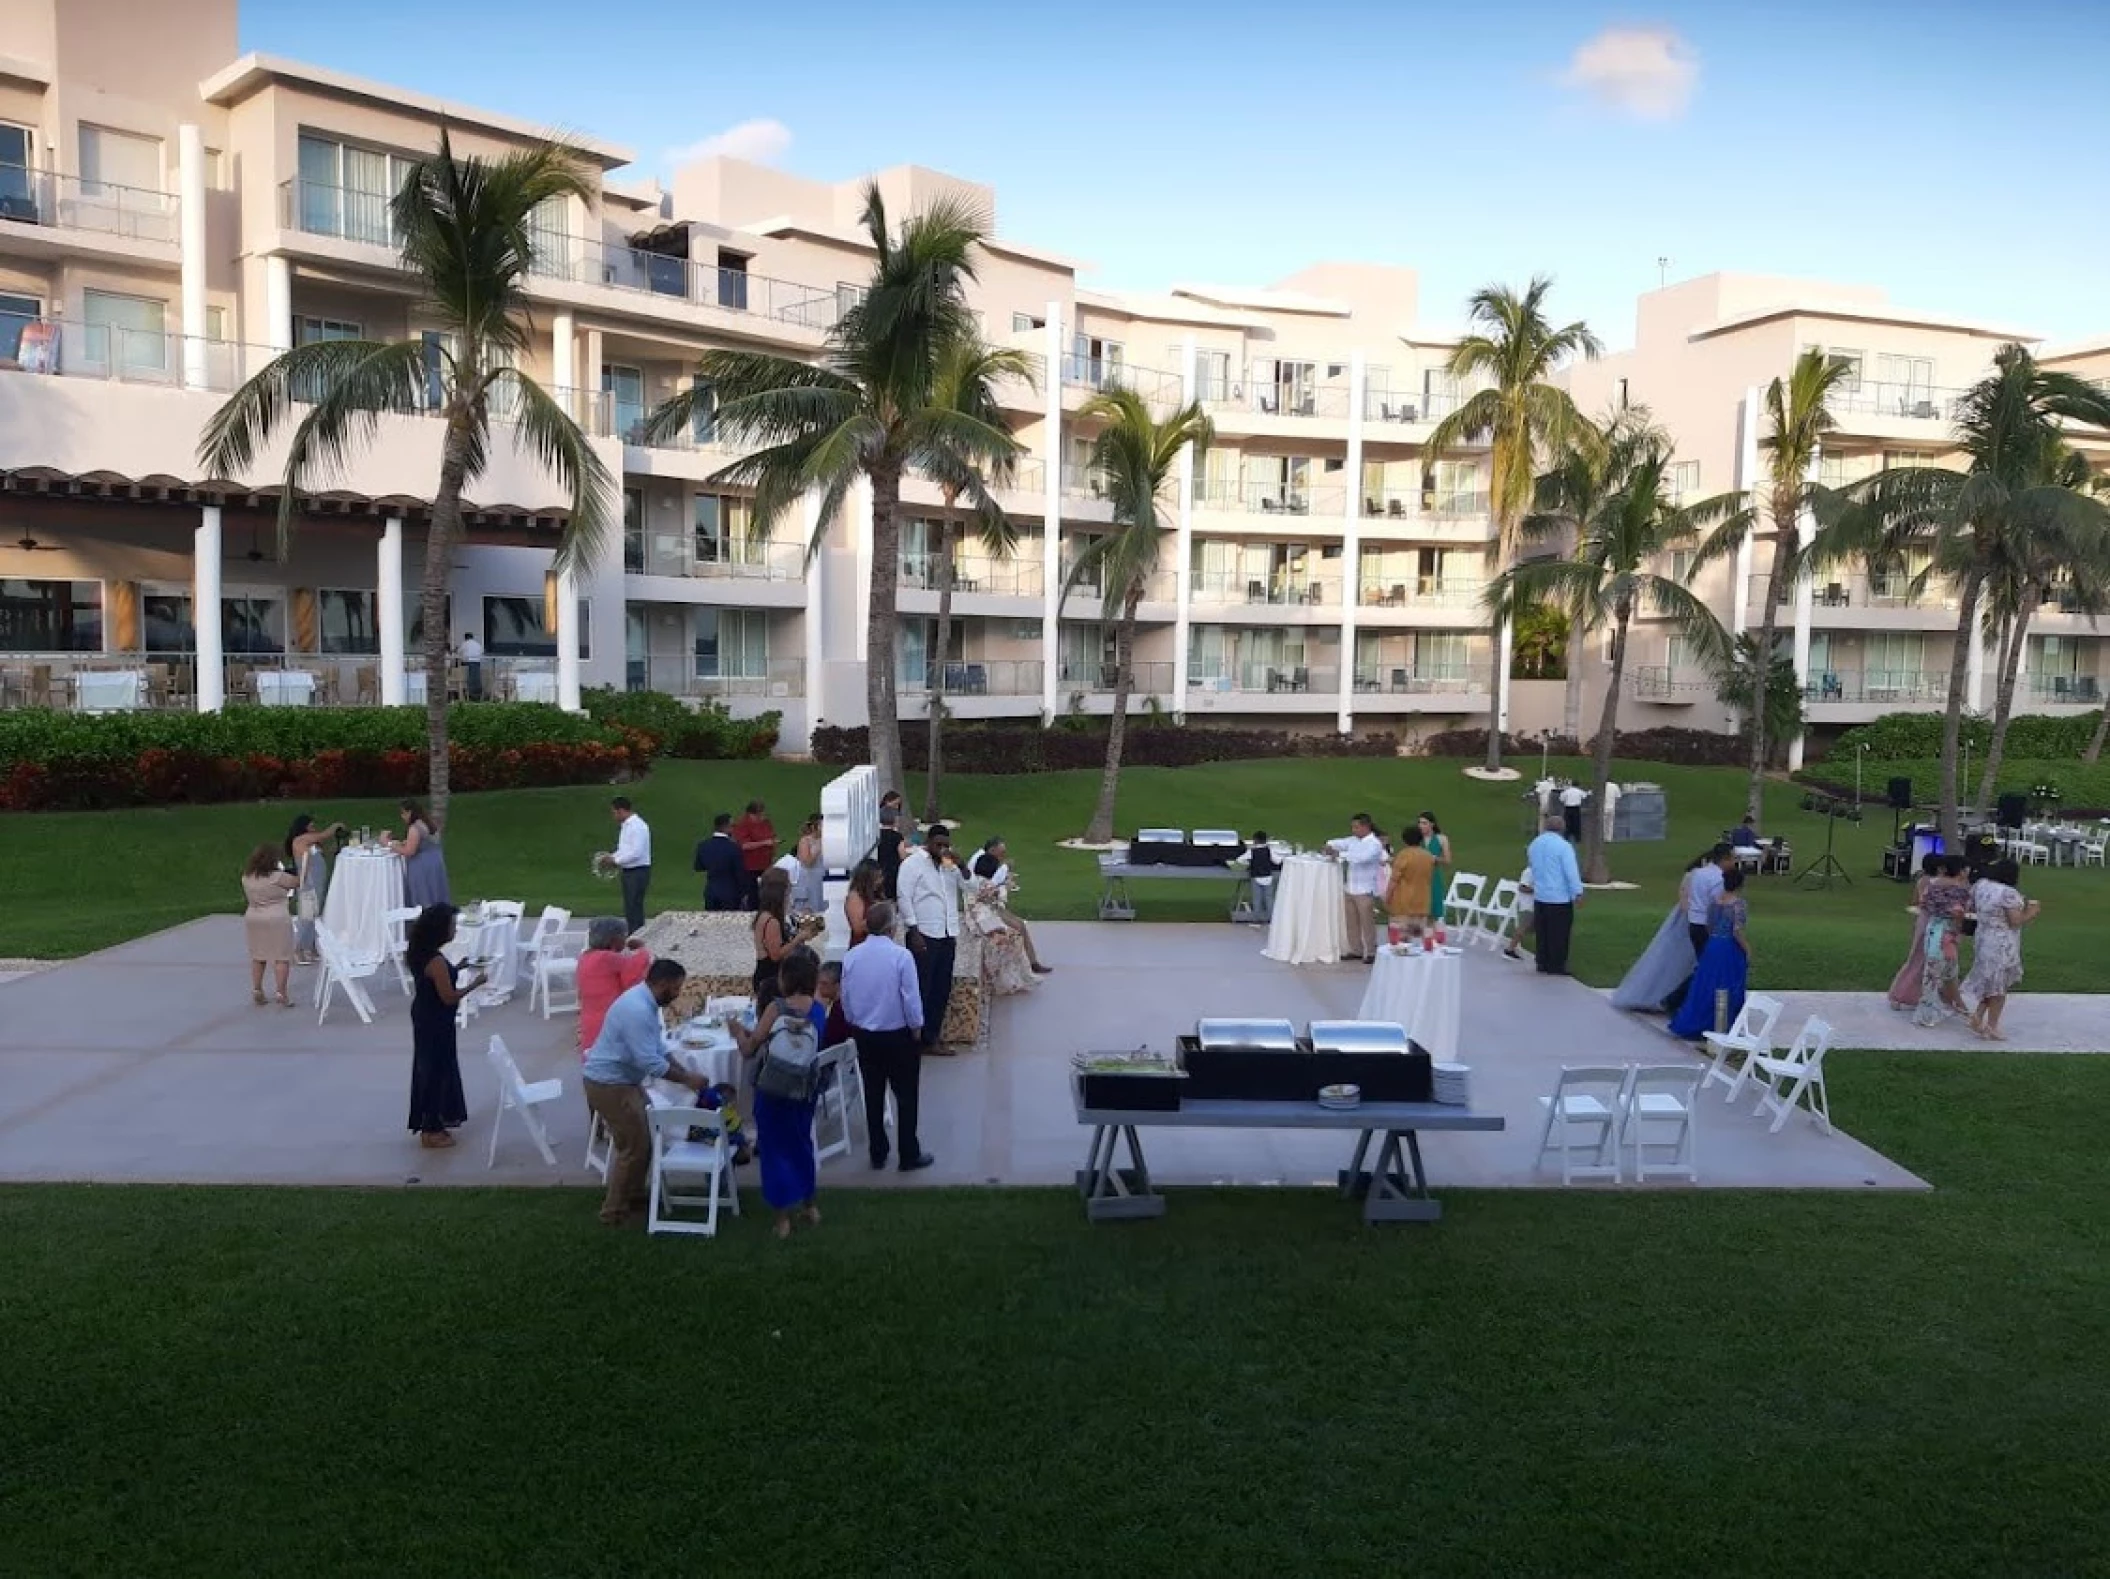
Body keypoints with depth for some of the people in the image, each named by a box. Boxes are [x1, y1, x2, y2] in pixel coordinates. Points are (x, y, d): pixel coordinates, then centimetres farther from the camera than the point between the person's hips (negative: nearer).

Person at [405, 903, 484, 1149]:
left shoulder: (420, 953, 1)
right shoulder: (436, 961, -27)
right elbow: (449, 997, -23)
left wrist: (456, 968, 8)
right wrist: (474, 983, -13)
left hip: (425, 1018, 9)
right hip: (436, 1024, -9)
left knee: (430, 1069, 21)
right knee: (436, 1071, 3)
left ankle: (432, 1121, 36)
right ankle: (431, 1131, 14)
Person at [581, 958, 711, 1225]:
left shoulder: (646, 1002, 5)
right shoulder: (637, 1010, -28)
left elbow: (658, 1049, 14)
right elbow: (650, 1062, -28)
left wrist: (686, 1074, 6)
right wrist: (687, 1080, -19)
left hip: (622, 1080, 10)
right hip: (608, 1084, -10)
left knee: (640, 1141, 19)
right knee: (634, 1147, -1)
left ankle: (633, 1196, 32)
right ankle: (615, 1211, 10)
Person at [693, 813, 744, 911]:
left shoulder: (703, 846, -4)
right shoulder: (734, 848, -20)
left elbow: (698, 867, 12)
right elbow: (741, 873, -14)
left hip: (710, 893, 5)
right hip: (730, 894, -5)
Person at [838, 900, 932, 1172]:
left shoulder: (851, 957, -5)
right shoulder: (901, 956, -20)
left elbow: (846, 999, 4)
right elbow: (911, 998, -15)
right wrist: (916, 1029, 0)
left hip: (864, 1035, 4)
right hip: (898, 1035, -4)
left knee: (873, 1095, 15)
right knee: (906, 1096, 8)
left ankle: (878, 1154, 24)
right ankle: (909, 1156, 13)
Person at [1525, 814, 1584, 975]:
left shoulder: (1534, 844, 10)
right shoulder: (1563, 846, -14)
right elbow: (1572, 871, -17)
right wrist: (1578, 892, -14)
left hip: (1539, 896, 7)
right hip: (1560, 897, -7)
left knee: (1543, 933, 12)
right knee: (1559, 934, 0)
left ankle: (1543, 964, 15)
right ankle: (1556, 967, 2)